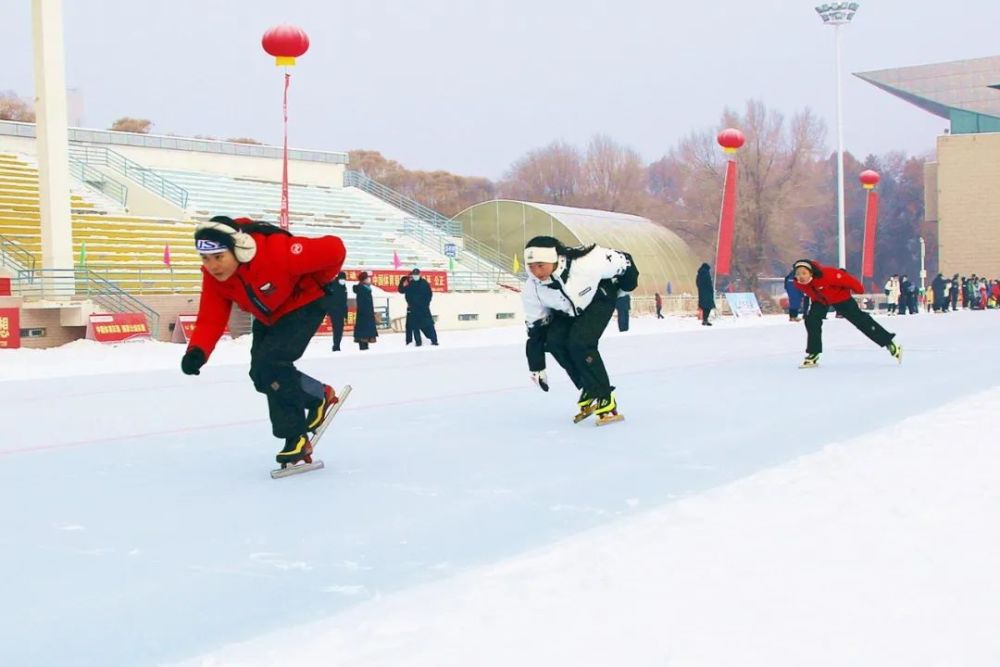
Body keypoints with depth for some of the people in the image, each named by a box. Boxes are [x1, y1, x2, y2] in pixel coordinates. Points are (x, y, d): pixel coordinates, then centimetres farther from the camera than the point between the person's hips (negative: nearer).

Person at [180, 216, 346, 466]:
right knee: (260, 375, 3)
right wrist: (197, 351, -39)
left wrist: (321, 283, -13)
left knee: (269, 364, -22)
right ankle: (319, 395, 27)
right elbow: (210, 320, -19)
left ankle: (296, 437, -6)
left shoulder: (276, 251, -40)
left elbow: (334, 249, -33)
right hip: (267, 317, 7)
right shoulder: (213, 276, -20)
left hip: (304, 305, -7)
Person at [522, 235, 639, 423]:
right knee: (554, 341, -17)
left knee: (579, 342, -23)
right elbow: (535, 328, -10)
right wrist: (536, 367, -6)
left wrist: (627, 285, -1)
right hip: (566, 310, 5)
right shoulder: (531, 290, -24)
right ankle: (589, 390, 1)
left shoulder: (585, 262, -39)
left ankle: (604, 398, -9)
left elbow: (622, 261, -21)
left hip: (599, 300, -5)